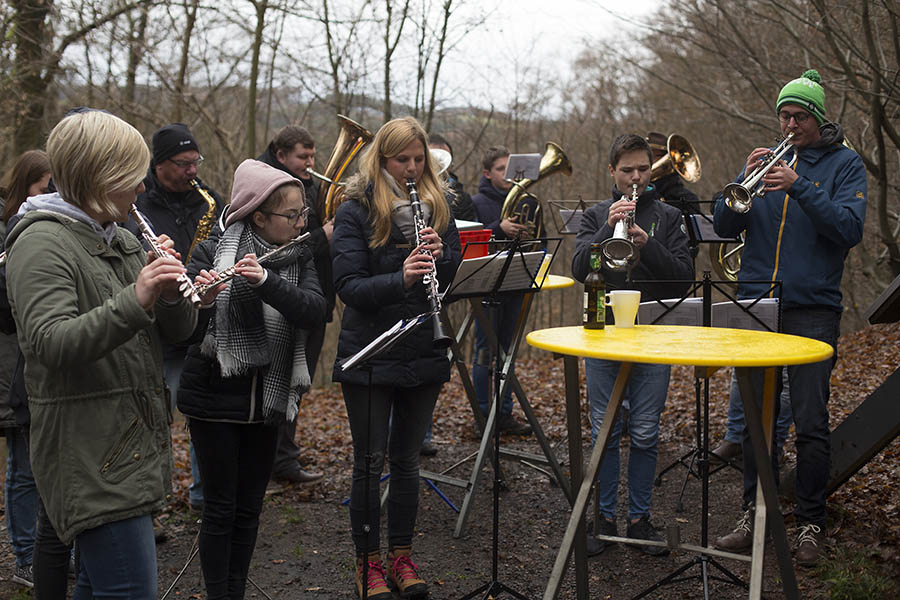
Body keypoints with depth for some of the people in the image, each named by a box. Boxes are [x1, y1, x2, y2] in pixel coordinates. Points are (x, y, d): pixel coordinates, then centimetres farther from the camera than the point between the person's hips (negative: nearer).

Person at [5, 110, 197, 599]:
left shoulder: (121, 240, 14)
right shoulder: (43, 243, -12)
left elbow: (177, 330, 11)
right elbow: (52, 343, -26)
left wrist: (170, 292, -10)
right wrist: (135, 299, -35)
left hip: (135, 443, 9)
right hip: (90, 452, -8)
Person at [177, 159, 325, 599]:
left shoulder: (299, 259, 3)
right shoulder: (214, 252, -9)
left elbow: (315, 311, -16)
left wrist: (266, 281, -30)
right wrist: (202, 301, -36)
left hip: (267, 398, 4)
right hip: (215, 396, -4)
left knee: (249, 508, 13)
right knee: (220, 508, 3)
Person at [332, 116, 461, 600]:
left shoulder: (436, 206, 7)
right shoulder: (355, 211, -6)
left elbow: (458, 277, 7)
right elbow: (348, 286, -14)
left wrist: (440, 256, -15)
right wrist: (400, 277, -30)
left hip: (423, 354, 3)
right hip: (369, 354, -3)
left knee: (407, 458, 12)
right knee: (370, 460, 4)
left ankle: (401, 555, 25)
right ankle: (367, 560, 19)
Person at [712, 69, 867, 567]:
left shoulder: (843, 164, 4)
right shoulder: (767, 159, 14)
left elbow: (850, 230, -11)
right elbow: (724, 226, 7)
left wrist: (798, 187, -20)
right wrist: (743, 184, -11)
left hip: (812, 310, -3)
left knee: (811, 423, -3)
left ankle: (811, 524, 8)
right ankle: (754, 514, 15)